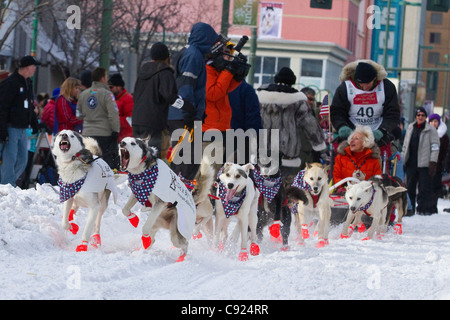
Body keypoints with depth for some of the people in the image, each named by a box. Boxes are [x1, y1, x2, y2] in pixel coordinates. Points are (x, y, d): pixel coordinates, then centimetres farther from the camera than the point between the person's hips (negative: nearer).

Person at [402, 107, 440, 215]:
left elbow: (435, 147, -3)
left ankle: (425, 209, 0)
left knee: (424, 187, -6)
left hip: (424, 164, -4)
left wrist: (433, 163, -11)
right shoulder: (410, 128, 14)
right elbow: (405, 146, 20)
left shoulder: (431, 130, -1)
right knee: (410, 187, 4)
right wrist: (402, 160, 16)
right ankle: (410, 208, 11)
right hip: (411, 163, 4)